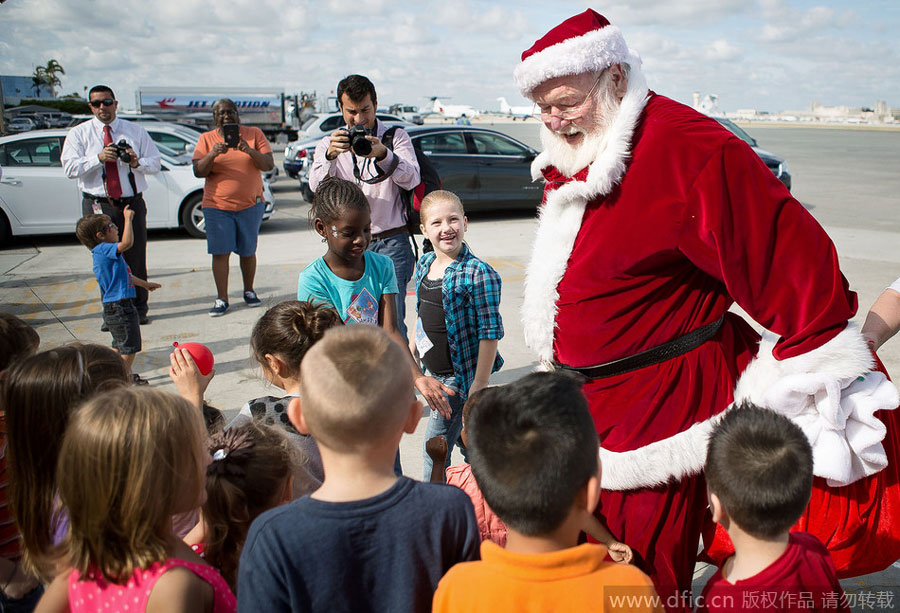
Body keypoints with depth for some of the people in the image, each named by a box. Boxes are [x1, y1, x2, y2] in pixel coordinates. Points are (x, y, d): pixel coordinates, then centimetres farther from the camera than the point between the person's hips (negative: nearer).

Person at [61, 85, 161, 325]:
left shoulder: (136, 131, 10)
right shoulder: (78, 134, 6)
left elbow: (155, 163, 7)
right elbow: (70, 168, -5)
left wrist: (137, 163, -15)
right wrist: (98, 158, -19)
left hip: (132, 203, 1)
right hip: (98, 206, -1)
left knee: (136, 259, 4)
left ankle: (138, 309, 17)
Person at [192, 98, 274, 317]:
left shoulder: (254, 134, 4)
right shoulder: (206, 139, 5)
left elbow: (269, 165, -4)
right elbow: (198, 172, -4)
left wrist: (250, 151, -22)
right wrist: (212, 154, -21)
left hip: (250, 204, 0)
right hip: (217, 206, 0)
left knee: (248, 251, 6)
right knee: (220, 252, -4)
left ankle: (249, 291, 24)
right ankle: (222, 298, 4)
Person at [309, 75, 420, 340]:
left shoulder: (396, 137, 6)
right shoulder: (329, 144, 11)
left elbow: (411, 179, -12)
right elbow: (317, 184, -8)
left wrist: (383, 154, -30)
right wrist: (331, 155, -28)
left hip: (391, 242, -2)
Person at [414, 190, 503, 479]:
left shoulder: (479, 274, -20)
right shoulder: (424, 264, 3)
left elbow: (490, 332, -19)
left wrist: (479, 384, -20)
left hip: (459, 374, -7)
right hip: (432, 372, 7)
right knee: (465, 441, 22)